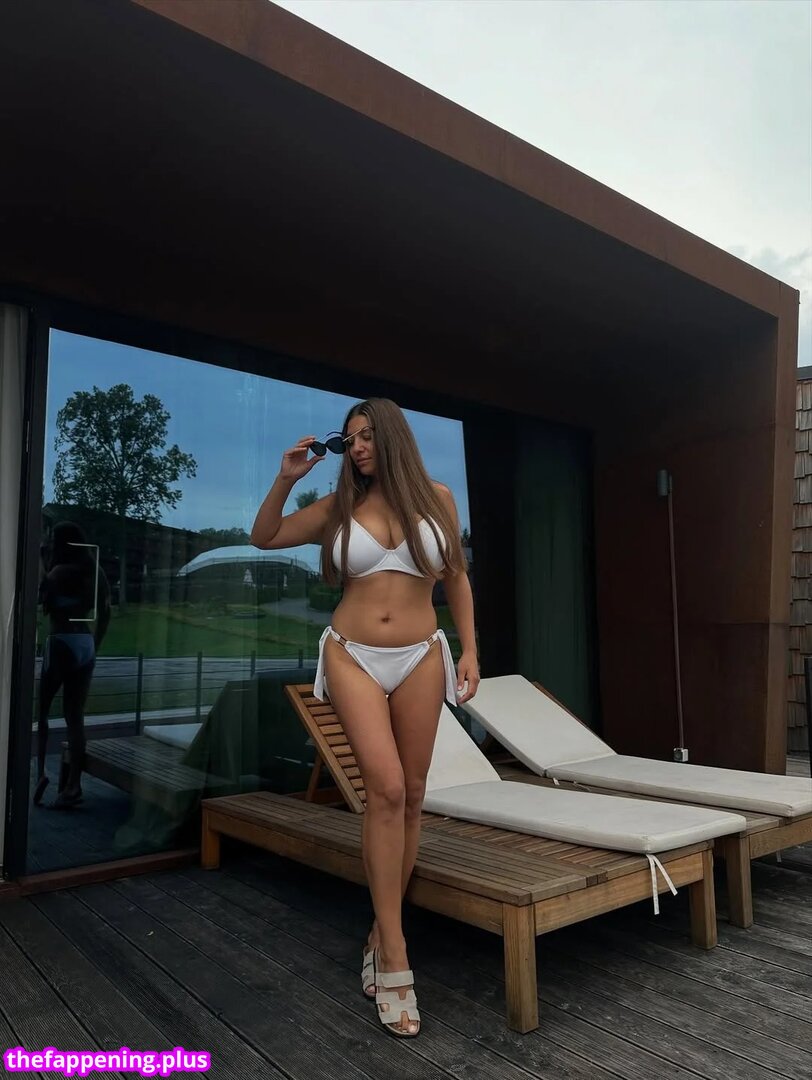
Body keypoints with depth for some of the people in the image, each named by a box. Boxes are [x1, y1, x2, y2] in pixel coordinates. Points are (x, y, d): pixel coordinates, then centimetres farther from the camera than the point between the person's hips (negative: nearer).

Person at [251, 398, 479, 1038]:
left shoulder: (436, 498, 6)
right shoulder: (339, 507, 7)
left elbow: (457, 580, 11)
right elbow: (263, 537, 13)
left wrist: (469, 649, 4)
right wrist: (287, 479, 1)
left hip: (420, 657, 1)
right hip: (354, 656, -1)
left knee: (411, 796, 3)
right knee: (386, 790, -15)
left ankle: (382, 934, 21)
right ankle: (395, 962, -7)